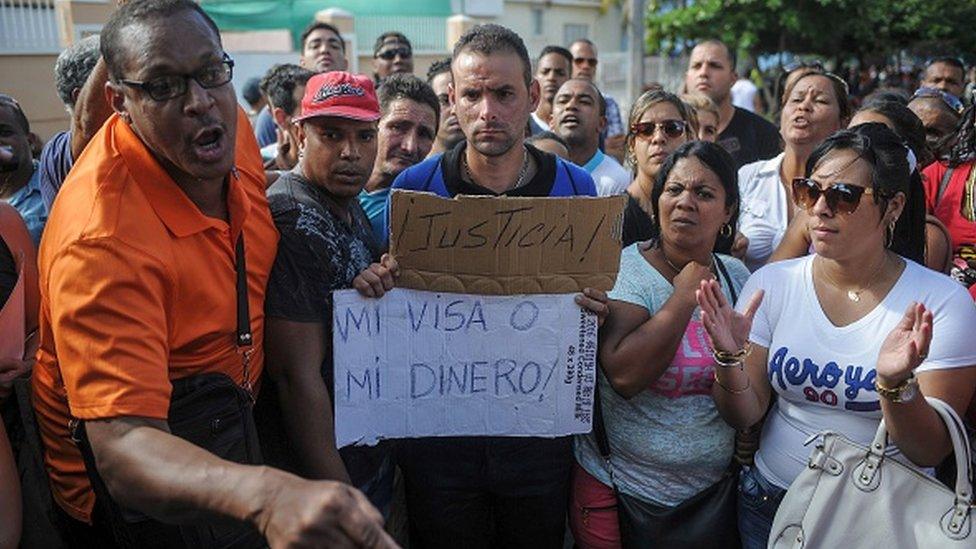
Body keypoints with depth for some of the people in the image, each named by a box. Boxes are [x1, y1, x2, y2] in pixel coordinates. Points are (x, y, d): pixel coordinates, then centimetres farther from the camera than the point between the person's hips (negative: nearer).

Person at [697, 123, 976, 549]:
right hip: (772, 503, 2)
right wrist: (731, 358, -27)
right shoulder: (771, 283, -9)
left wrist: (897, 384, -33)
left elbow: (929, 453, -15)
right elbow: (743, 416, -8)